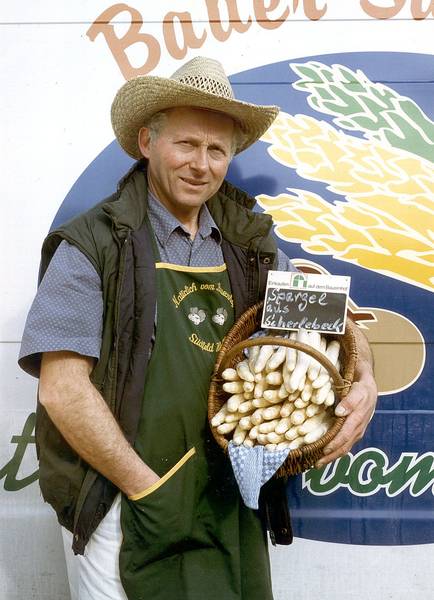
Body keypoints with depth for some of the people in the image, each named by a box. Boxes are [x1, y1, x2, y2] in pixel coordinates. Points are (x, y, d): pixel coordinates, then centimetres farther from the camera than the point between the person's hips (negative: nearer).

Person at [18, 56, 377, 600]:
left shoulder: (250, 245, 6)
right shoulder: (93, 247, -9)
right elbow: (62, 389, -14)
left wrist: (364, 381, -9)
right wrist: (148, 488, -16)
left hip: (231, 506, 5)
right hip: (125, 504, -4)